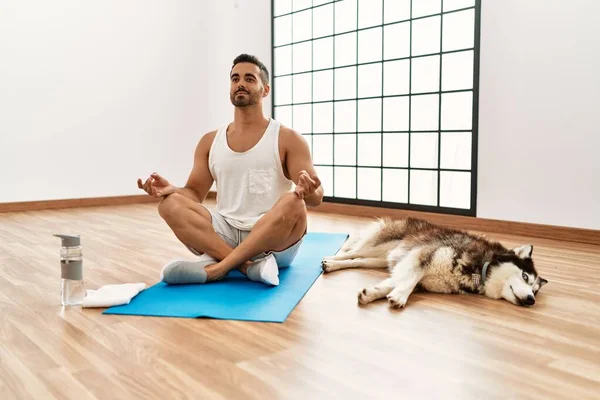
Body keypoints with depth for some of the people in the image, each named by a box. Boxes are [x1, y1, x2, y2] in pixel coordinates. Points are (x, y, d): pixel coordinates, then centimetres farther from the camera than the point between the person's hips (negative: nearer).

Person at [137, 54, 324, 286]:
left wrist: (308, 192, -30)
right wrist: (171, 189, -11)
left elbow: (316, 197, -4)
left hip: (273, 239, -3)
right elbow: (195, 193, 13)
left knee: (293, 203, -34)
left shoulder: (288, 139, 2)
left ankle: (216, 268, -33)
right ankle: (249, 264, -31)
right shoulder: (210, 141, 13)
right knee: (170, 203, -20)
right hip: (225, 234, 3)